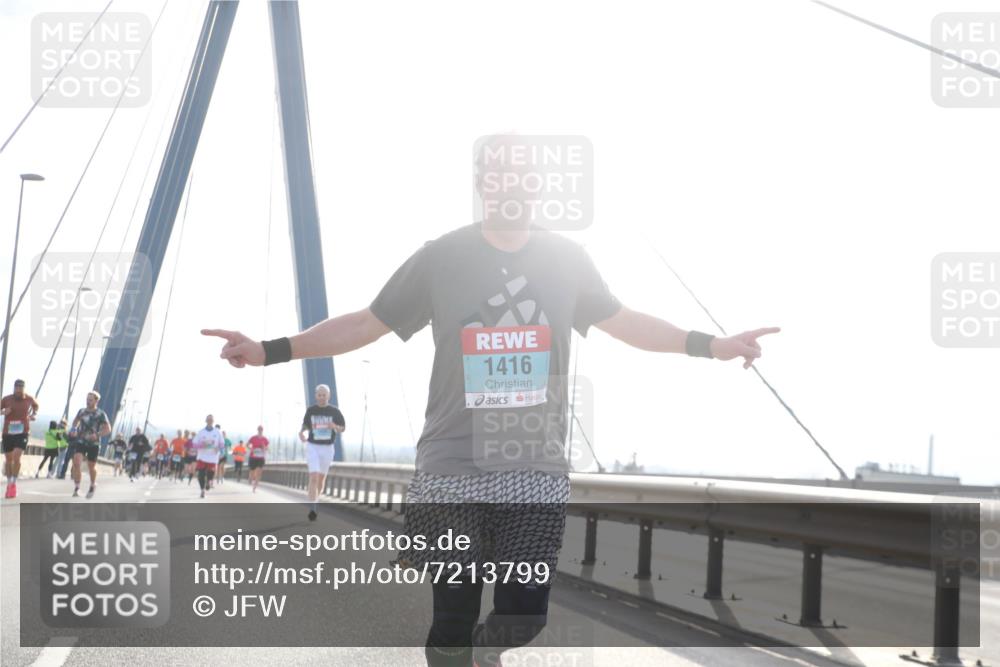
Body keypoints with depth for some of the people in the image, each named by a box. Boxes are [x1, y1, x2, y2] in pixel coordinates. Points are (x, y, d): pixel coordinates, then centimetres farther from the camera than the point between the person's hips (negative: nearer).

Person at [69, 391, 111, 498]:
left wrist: (97, 435, -28)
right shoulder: (82, 411, 4)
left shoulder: (101, 414, -8)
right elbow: (76, 420, 26)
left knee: (91, 466, 9)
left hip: (93, 443, -2)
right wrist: (74, 429, 6)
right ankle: (76, 488, -12)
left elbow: (108, 429, -12)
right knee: (76, 463, -18)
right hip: (80, 441, 2)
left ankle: (93, 485, 38)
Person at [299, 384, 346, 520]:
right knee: (313, 477, -17)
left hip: (327, 448, 2)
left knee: (322, 477, 17)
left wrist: (334, 426, -20)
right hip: (312, 447, -1)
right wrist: (302, 433, -13)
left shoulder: (334, 411, -4)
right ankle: (312, 509, -21)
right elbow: (305, 425, 10)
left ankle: (316, 499, 44)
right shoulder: (310, 410, -2)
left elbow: (343, 428, 3)